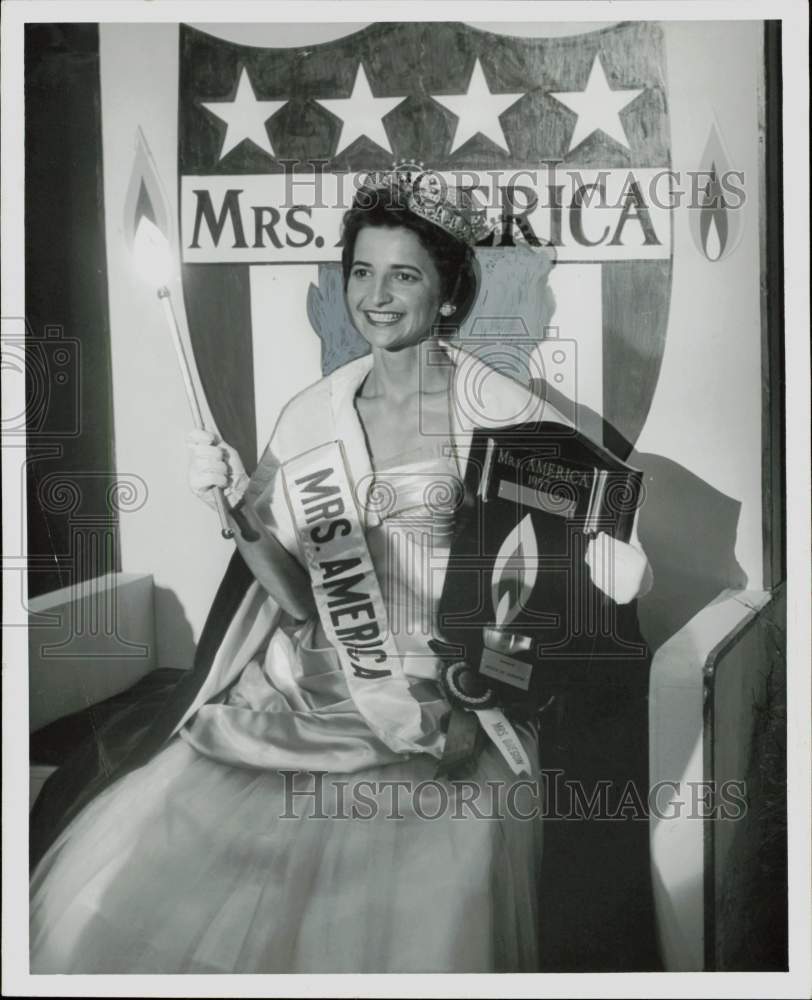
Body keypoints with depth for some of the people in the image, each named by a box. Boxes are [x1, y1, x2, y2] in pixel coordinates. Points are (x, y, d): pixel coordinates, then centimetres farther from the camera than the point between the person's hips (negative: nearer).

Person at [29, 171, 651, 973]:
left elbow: (619, 576, 0)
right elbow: (298, 596, 2)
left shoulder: (506, 414, -5)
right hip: (319, 696, 3)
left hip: (455, 719, -2)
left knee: (416, 937, -19)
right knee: (121, 867, -9)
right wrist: (238, 509, -14)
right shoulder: (311, 416, 4)